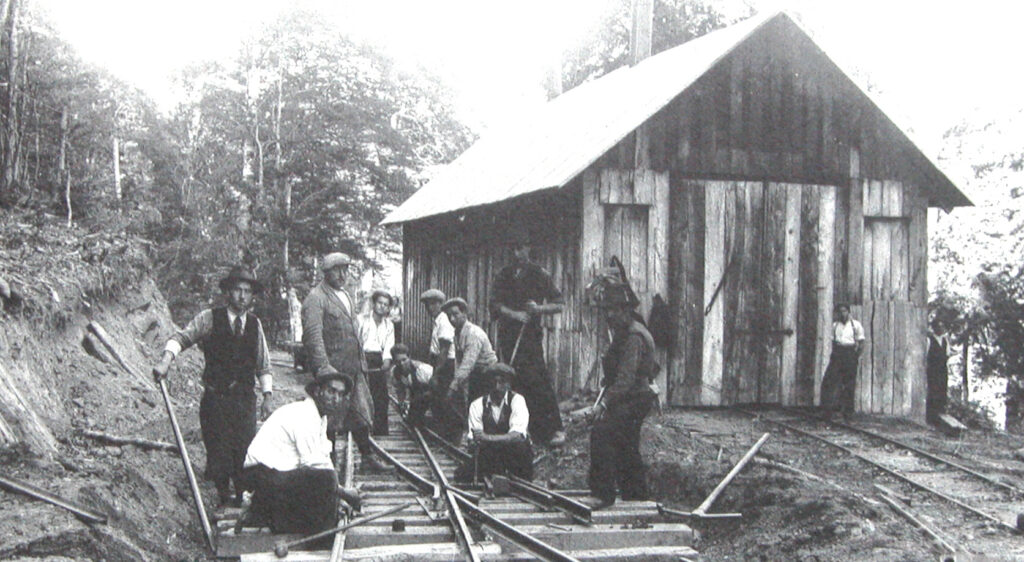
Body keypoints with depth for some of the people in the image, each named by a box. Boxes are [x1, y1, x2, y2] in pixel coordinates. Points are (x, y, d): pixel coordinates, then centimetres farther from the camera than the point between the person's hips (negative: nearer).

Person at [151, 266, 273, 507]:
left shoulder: (255, 324, 11)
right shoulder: (210, 318, 1)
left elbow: (264, 364, 15)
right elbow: (183, 337, -9)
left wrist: (267, 396, 9)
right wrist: (166, 360, -27)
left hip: (245, 399, 2)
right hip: (215, 397, -2)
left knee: (246, 450, -2)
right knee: (218, 451, -1)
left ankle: (243, 498, 11)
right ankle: (224, 498, 14)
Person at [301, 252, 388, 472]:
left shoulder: (345, 295, 18)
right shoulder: (316, 298, -11)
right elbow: (313, 335, -19)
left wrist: (361, 362, 20)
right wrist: (324, 369, -26)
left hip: (353, 368, 8)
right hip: (332, 368, -8)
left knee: (361, 412, 12)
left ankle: (367, 455, 24)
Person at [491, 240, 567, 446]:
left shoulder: (540, 275, 4)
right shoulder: (504, 275, 11)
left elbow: (558, 305, 4)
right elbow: (496, 305, 2)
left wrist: (540, 309, -14)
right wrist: (514, 314, -15)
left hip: (531, 334, -3)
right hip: (508, 334, 3)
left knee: (537, 380, -10)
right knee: (517, 382, 1)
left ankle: (554, 429, -4)